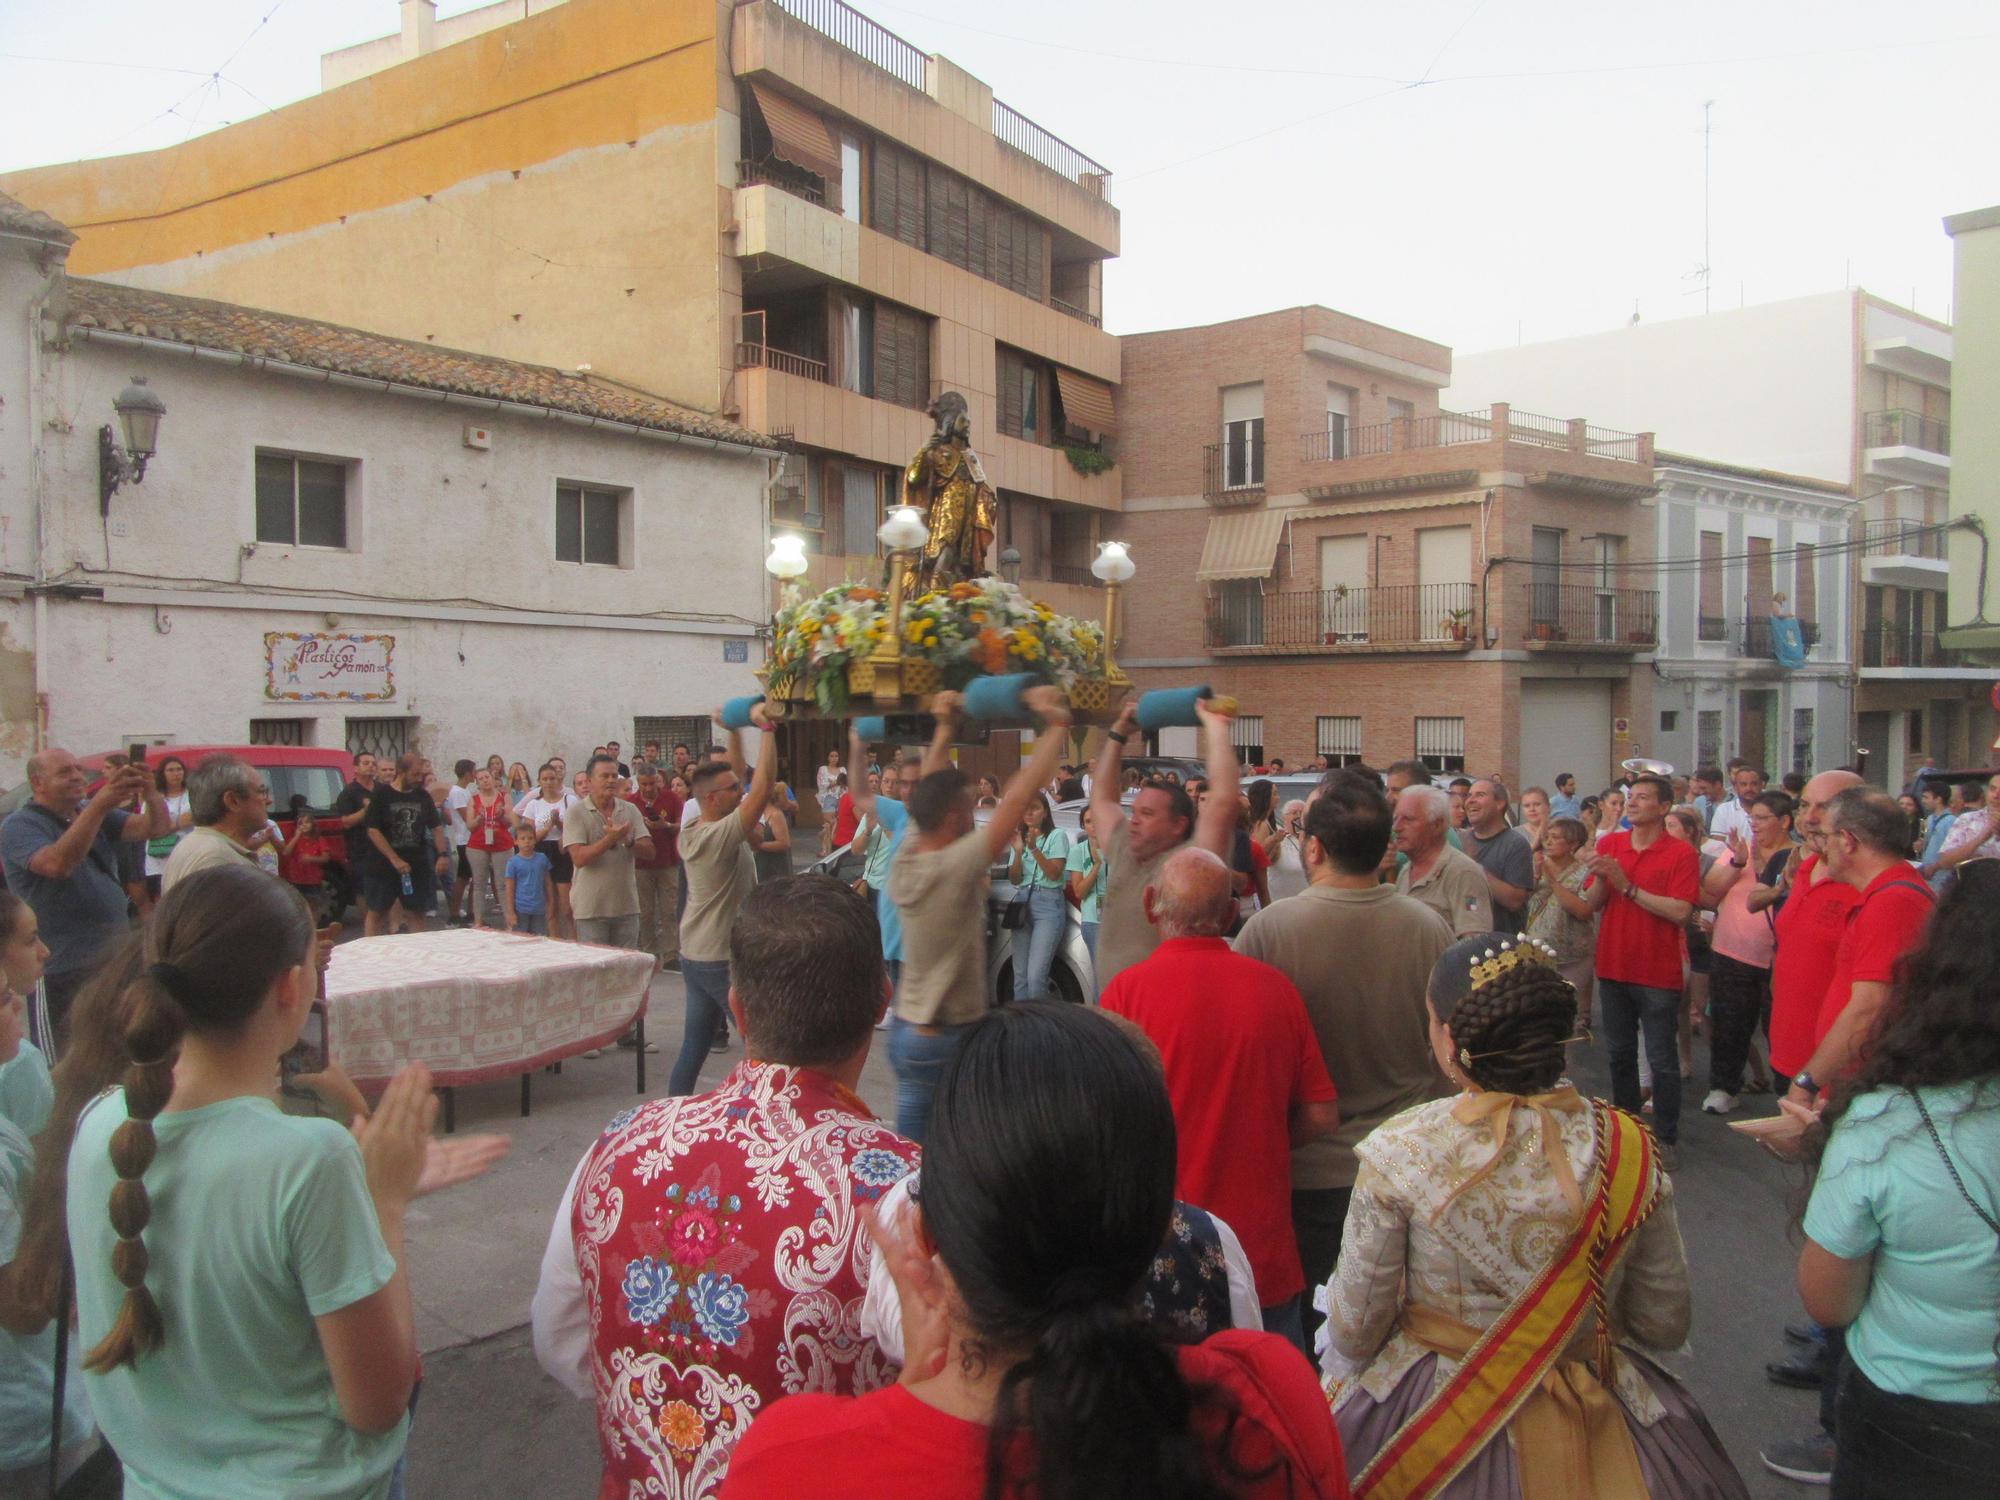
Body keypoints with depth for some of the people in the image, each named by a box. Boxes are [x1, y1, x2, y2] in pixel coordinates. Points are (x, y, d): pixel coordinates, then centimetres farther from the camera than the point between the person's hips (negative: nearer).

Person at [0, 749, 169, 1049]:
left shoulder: (94, 814, 12)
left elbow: (156, 828, 2)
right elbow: (58, 864, -28)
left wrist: (151, 791, -19)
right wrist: (100, 805, -35)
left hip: (115, 958, 7)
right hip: (63, 970, -7)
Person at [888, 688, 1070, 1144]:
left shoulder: (905, 861, -2)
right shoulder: (955, 868, -22)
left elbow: (928, 794, 12)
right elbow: (1017, 799, -25)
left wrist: (944, 728, 17)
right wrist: (1057, 726, -19)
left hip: (905, 1027, 8)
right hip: (951, 1038, -8)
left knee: (909, 1143, 14)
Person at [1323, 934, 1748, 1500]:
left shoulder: (1398, 1153, -22)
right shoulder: (1626, 1148, -13)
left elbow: (1354, 1331, -12)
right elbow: (1665, 1325, -1)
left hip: (1430, 1419, -2)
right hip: (1595, 1431, 3)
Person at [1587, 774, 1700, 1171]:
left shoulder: (1681, 852, -9)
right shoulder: (1609, 844, 5)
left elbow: (1680, 911, -20)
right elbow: (1593, 904, 4)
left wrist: (1628, 887, -21)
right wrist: (1602, 878, -16)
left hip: (1658, 973, -5)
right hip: (1613, 968, 5)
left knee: (1662, 1061, 2)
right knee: (1620, 1053, 17)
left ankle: (1666, 1138, 14)